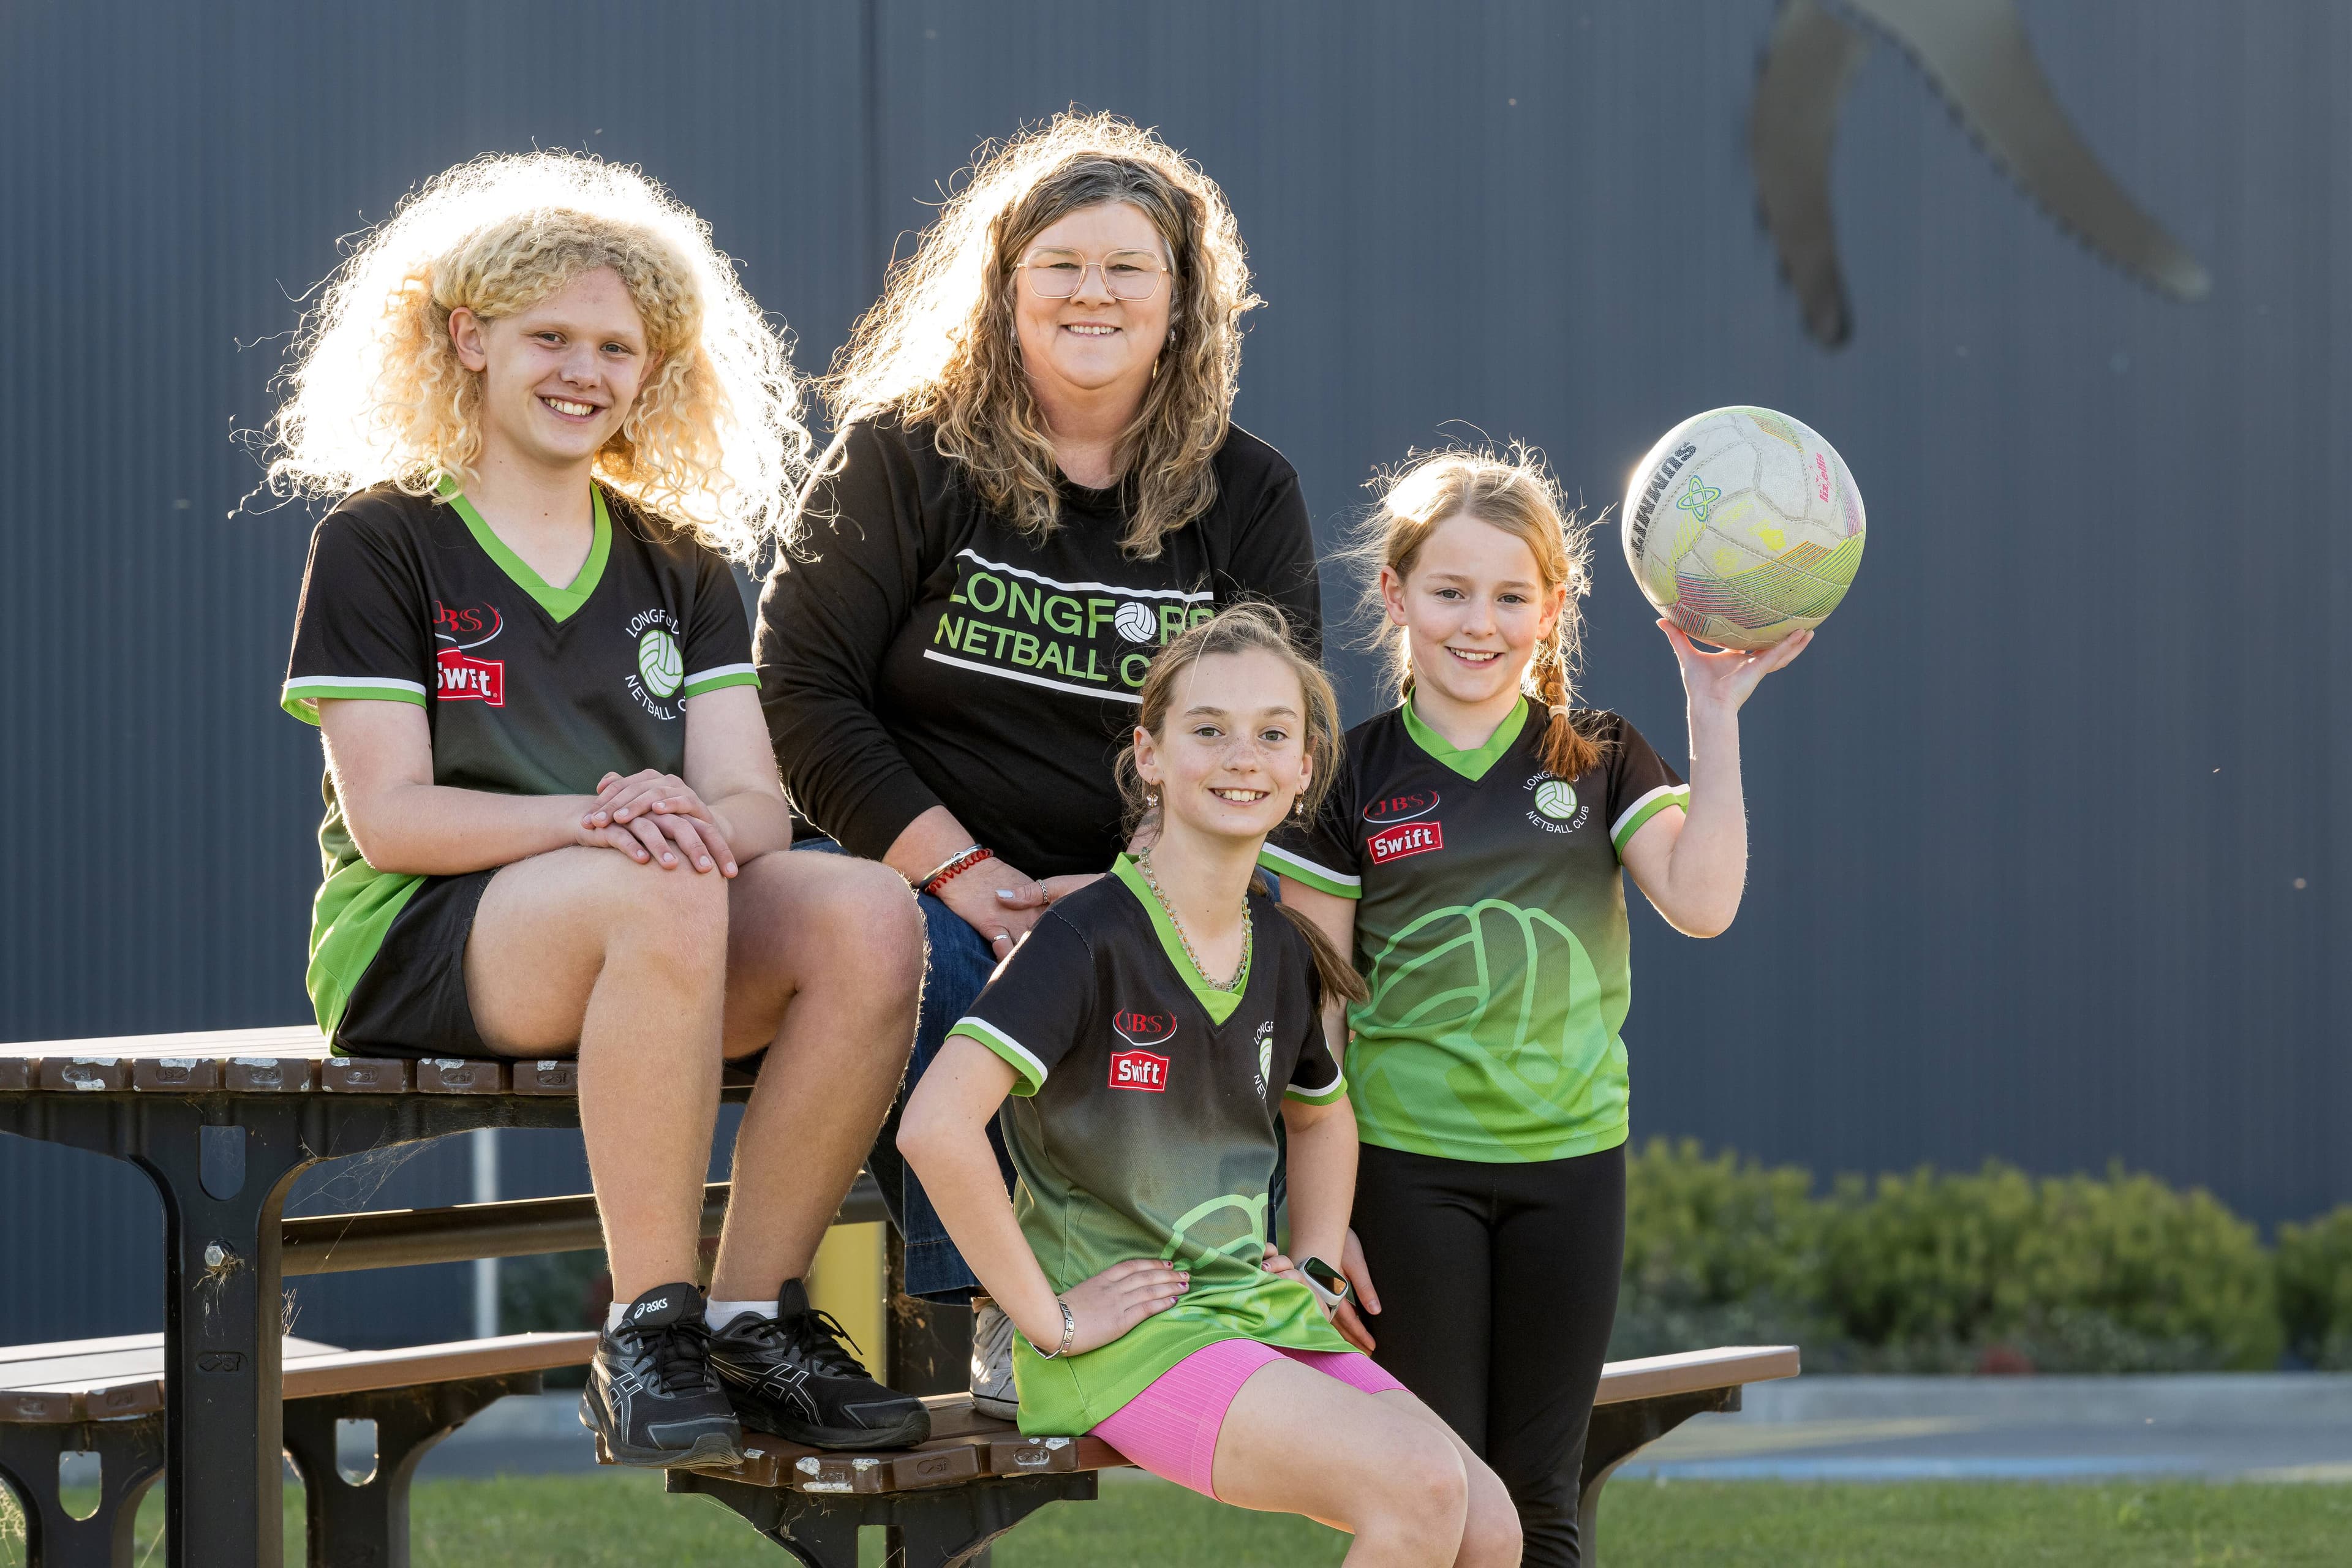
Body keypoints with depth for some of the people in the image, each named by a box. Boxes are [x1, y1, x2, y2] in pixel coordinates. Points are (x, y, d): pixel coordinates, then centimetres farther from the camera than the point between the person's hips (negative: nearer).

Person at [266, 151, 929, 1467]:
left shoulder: (683, 567, 17)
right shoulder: (380, 545, 3)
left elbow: (755, 803, 4)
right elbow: (389, 815, -8)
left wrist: (687, 816, -22)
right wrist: (586, 821, -25)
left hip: (659, 916, 5)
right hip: (415, 939, -5)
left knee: (870, 915, -26)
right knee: (658, 898, -37)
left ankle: (754, 1317, -18)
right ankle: (648, 1335, -30)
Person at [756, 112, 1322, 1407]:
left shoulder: (1246, 498, 10)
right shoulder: (902, 455, 3)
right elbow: (802, 690, -3)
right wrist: (959, 870, -15)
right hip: (917, 875, -2)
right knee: (932, 969, -35)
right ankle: (1000, 1312, -24)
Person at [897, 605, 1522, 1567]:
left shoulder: (1284, 951, 10)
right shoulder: (1090, 938, -13)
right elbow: (935, 1126, -26)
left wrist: (1314, 1265, 16)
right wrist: (1048, 1318, -20)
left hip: (1252, 1307, 7)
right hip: (1126, 1336, -7)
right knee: (1421, 1486, -25)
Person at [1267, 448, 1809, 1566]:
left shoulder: (1601, 762, 5)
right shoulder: (1353, 780, -1)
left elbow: (1701, 905, -11)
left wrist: (1715, 717, -15)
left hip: (1570, 1156, 2)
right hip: (1407, 1167, -2)